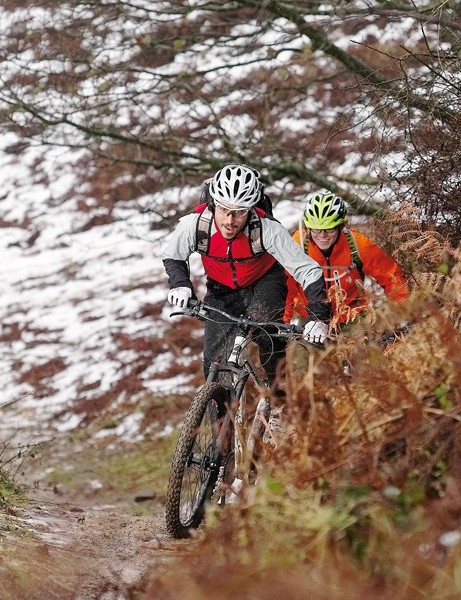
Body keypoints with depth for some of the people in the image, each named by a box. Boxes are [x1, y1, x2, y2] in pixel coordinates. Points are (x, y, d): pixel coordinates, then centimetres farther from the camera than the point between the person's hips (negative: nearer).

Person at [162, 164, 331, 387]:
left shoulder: (267, 229, -35)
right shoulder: (193, 224, -30)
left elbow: (308, 271, -30)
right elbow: (171, 257, -8)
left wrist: (319, 317, -40)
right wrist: (180, 284, -27)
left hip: (264, 283, -2)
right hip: (221, 290, 2)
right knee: (216, 363, -8)